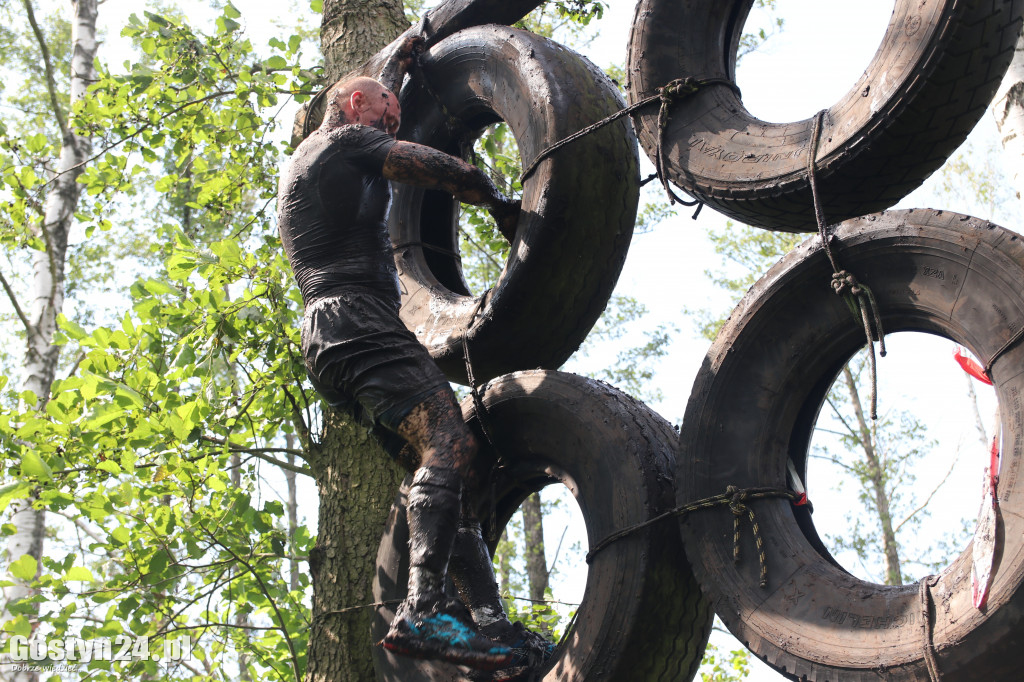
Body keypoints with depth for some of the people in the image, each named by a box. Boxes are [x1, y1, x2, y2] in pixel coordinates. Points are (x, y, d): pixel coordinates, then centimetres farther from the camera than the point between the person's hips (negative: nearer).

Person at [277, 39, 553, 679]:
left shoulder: (308, 160, 34)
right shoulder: (345, 139, 6)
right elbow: (444, 171, 0)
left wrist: (398, 65, 59)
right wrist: (502, 204, 17)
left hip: (330, 343, 10)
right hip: (357, 320, -10)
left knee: (446, 462, 1)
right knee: (449, 440, -26)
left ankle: (491, 625, -11)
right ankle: (423, 612, -39)